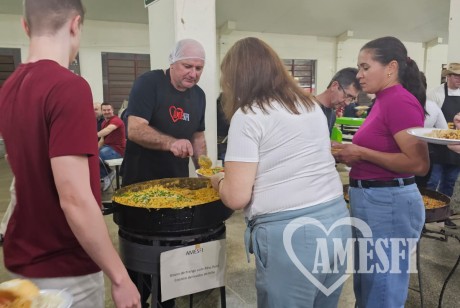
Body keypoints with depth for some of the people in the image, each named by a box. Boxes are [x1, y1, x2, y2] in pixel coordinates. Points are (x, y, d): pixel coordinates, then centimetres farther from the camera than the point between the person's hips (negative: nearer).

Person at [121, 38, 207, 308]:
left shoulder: (199, 95, 6)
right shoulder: (148, 83, -15)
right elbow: (135, 130, -24)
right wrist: (171, 143, -39)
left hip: (178, 183, 6)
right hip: (141, 184, -5)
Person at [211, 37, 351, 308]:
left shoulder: (248, 115, -10)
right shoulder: (312, 105, 12)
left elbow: (236, 197, -13)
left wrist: (218, 181, 8)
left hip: (288, 232, -7)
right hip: (337, 219, 8)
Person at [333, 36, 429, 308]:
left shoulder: (400, 101, -17)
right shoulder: (385, 100, 12)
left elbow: (419, 164, -22)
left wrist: (361, 153, -19)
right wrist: (352, 155, 6)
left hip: (388, 204, -10)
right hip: (373, 201, 10)